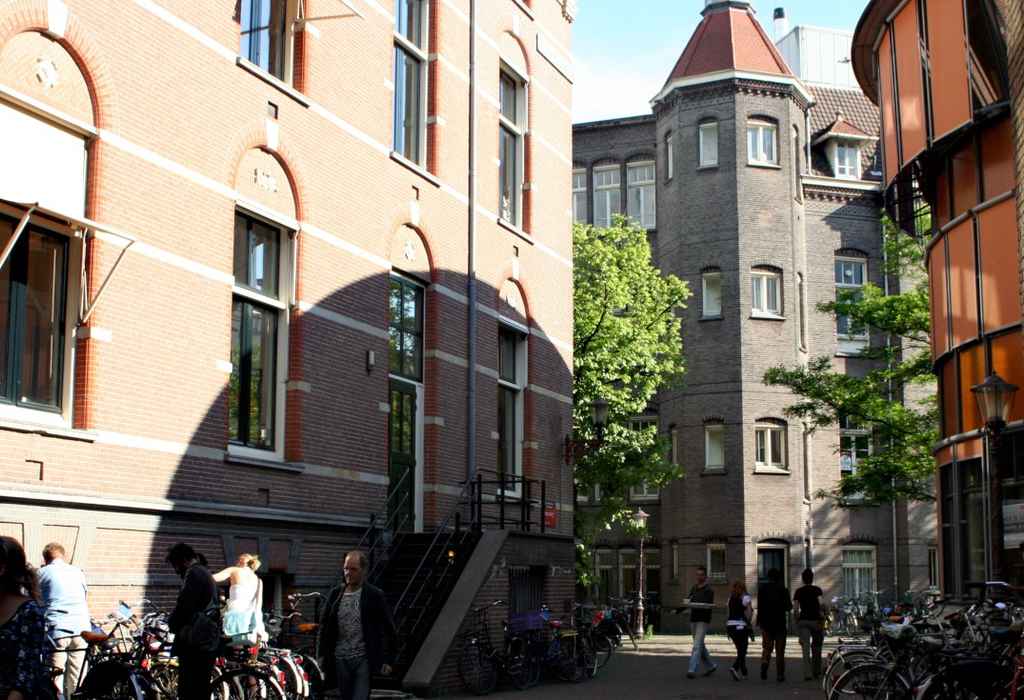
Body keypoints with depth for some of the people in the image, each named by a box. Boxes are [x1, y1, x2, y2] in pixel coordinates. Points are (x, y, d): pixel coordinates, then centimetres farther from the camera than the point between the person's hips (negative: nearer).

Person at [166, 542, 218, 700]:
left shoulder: (194, 573, -10)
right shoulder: (205, 573, 22)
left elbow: (184, 605, -19)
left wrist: (172, 623, -1)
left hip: (193, 644, -10)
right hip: (207, 642, 10)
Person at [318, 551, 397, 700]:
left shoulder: (375, 595, -3)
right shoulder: (335, 595, 7)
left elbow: (389, 630, 0)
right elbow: (324, 626, 14)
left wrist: (388, 660, -4)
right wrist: (323, 657, 8)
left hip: (364, 660, -4)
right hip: (340, 659, 4)